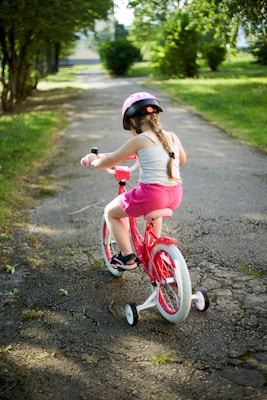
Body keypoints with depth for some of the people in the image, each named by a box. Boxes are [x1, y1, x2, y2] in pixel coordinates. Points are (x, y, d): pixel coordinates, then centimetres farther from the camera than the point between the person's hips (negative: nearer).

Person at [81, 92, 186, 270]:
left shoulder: (139, 140, -6)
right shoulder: (173, 137, 10)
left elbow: (110, 161, 1)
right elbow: (182, 160, 30)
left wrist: (93, 161, 21)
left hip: (151, 193, -6)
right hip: (175, 196, 7)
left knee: (110, 212, 16)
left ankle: (127, 257, 12)